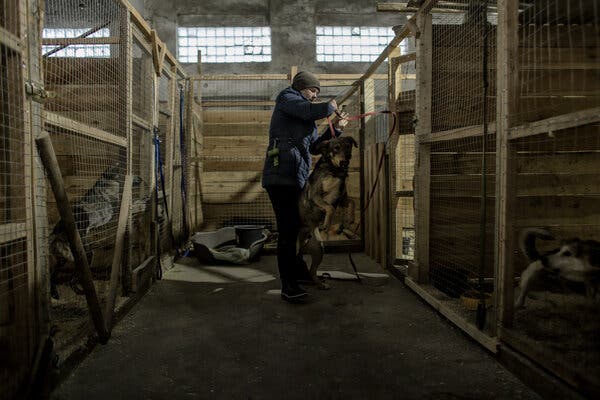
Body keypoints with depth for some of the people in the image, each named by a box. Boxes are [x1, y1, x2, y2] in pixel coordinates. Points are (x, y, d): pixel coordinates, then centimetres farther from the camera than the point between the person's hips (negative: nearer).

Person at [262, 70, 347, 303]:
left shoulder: (304, 118, 29)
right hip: (281, 176, -10)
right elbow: (311, 111, -18)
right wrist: (330, 107, 1)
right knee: (288, 230, -13)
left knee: (297, 227, 19)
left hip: (297, 178, 10)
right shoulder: (286, 97, 2)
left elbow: (314, 146, 25)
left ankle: (299, 271, 34)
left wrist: (334, 128, 16)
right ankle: (288, 286, -10)